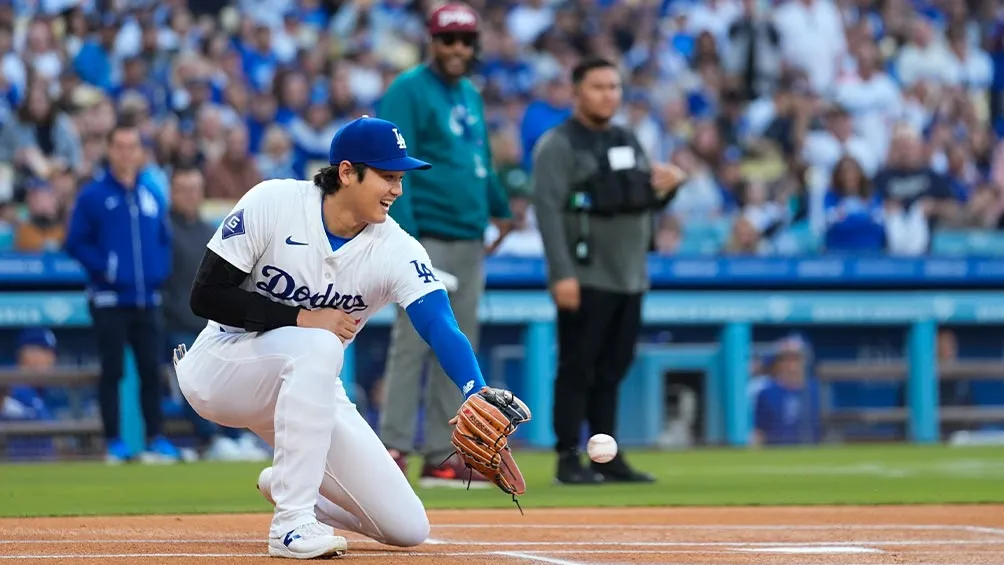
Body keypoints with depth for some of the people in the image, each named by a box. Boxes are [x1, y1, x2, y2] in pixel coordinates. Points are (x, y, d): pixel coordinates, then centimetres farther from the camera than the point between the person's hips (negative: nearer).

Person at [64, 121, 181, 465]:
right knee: (112, 371, -2)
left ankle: (156, 439, 4)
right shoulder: (92, 195, -2)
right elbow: (76, 243, -3)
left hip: (147, 299, 4)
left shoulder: (151, 195, 12)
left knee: (152, 370, 2)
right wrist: (104, 268, -14)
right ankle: (114, 443, 2)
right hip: (110, 300, -4)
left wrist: (161, 271, 2)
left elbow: (164, 240, 20)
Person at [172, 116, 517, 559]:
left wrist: (479, 398, -48)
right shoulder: (272, 204, -18)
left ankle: (287, 485, 23)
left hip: (307, 386, 4)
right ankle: (292, 522, -32)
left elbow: (442, 328, -28)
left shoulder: (396, 251, -13)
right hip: (222, 368, -4)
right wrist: (302, 318, -25)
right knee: (316, 346, -39)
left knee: (407, 528, -5)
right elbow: (206, 296, -17)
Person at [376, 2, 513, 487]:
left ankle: (441, 457, 11)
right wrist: (403, 237, -21)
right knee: (412, 344, -9)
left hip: (470, 244, 8)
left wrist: (499, 209, 28)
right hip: (428, 240, -8)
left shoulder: (470, 96, 18)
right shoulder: (408, 92, -7)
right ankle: (394, 448, -6)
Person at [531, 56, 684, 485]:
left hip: (630, 277, 7)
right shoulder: (558, 145, -6)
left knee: (612, 370, 10)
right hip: (586, 279, -7)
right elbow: (548, 210, -14)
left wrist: (669, 185, -3)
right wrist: (562, 273, -22)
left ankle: (608, 457, 14)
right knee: (577, 369, -5)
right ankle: (568, 460, -2)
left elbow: (651, 201, 21)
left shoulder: (628, 141, 16)